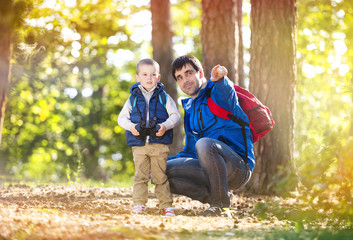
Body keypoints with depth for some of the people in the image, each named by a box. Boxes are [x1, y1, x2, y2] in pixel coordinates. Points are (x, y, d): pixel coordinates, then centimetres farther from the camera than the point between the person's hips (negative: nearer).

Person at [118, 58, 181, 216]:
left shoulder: (164, 97, 6)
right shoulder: (133, 98, 9)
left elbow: (175, 116, 4)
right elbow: (122, 117, 11)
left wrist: (165, 125, -14)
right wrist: (130, 126, -10)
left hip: (159, 144, -1)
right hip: (139, 144, 1)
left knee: (161, 176, 1)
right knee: (140, 175, -2)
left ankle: (166, 205, 8)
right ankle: (138, 204, 2)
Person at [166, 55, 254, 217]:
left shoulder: (218, 93, -2)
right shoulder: (190, 109, 22)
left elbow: (226, 93, -32)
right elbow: (190, 152, 27)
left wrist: (219, 79, -56)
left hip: (239, 167, -7)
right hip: (212, 169, 7)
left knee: (204, 144, -37)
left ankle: (221, 206, -23)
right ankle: (212, 196, -7)